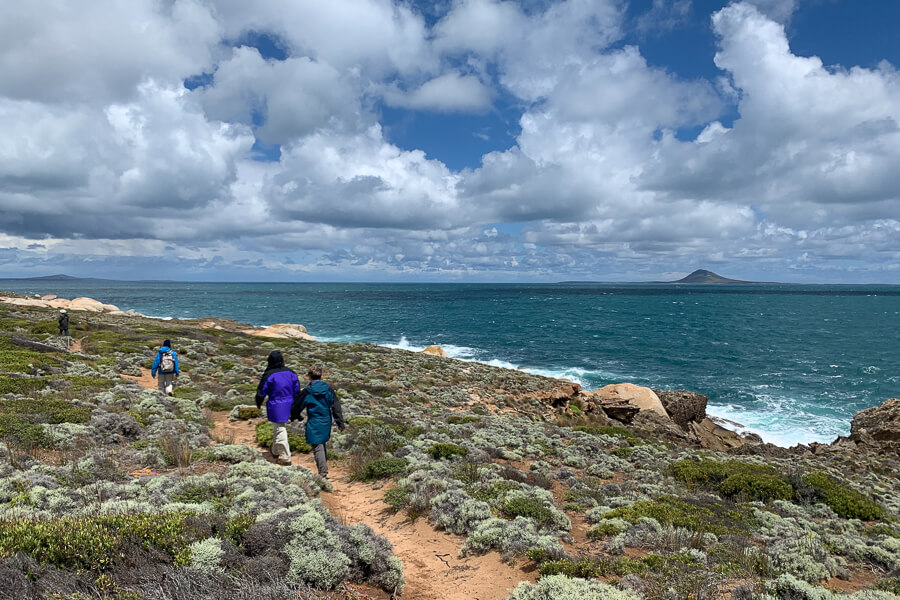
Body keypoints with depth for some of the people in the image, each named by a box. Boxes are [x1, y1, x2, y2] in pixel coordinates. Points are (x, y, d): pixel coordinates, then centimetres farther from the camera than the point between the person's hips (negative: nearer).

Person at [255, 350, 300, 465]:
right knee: (280, 428, 22)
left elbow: (261, 391, -6)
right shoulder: (291, 373, 0)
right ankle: (276, 452, 37)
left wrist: (259, 403, 13)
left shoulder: (269, 375, -15)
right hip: (288, 407, 6)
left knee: (280, 430, 1)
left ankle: (286, 458, 4)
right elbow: (297, 390, 7)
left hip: (276, 408, -5)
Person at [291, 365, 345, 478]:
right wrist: (340, 423, 5)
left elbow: (298, 406, 1)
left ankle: (323, 473, -4)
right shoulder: (328, 389, -1)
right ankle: (324, 468, 33)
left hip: (314, 424, -5)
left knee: (317, 448, 0)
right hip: (326, 423, 5)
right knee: (322, 445, 23)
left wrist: (294, 416, 22)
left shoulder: (307, 391, -11)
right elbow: (336, 406, 0)